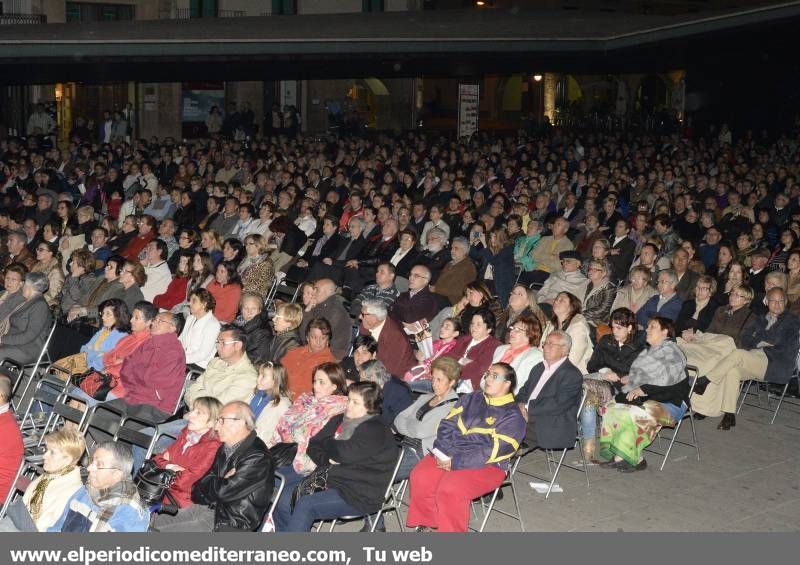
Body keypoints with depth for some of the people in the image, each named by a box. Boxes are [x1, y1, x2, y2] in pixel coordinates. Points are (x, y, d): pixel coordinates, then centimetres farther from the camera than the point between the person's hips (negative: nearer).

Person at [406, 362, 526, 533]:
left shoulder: (512, 416, -4)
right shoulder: (470, 399, 16)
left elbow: (492, 451, -14)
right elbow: (447, 425, 12)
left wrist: (456, 463, -18)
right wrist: (442, 451, -8)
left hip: (485, 466, -6)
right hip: (449, 455, 6)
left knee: (450, 490, -31)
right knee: (420, 477, -19)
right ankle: (424, 524, -1)